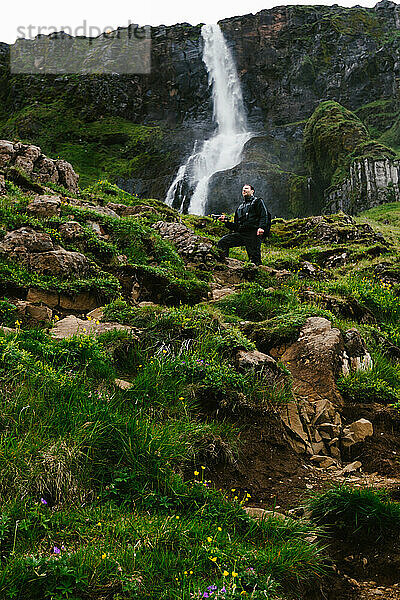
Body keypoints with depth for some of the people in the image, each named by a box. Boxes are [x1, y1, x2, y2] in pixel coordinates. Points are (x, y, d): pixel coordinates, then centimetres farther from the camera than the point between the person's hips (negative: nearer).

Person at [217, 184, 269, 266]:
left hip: (253, 234, -5)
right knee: (222, 242, -13)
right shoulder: (240, 207, 31)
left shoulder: (258, 202, 15)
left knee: (254, 259, -16)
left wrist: (261, 227, -21)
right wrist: (226, 222, 9)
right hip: (240, 233, 5)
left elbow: (264, 216, -2)